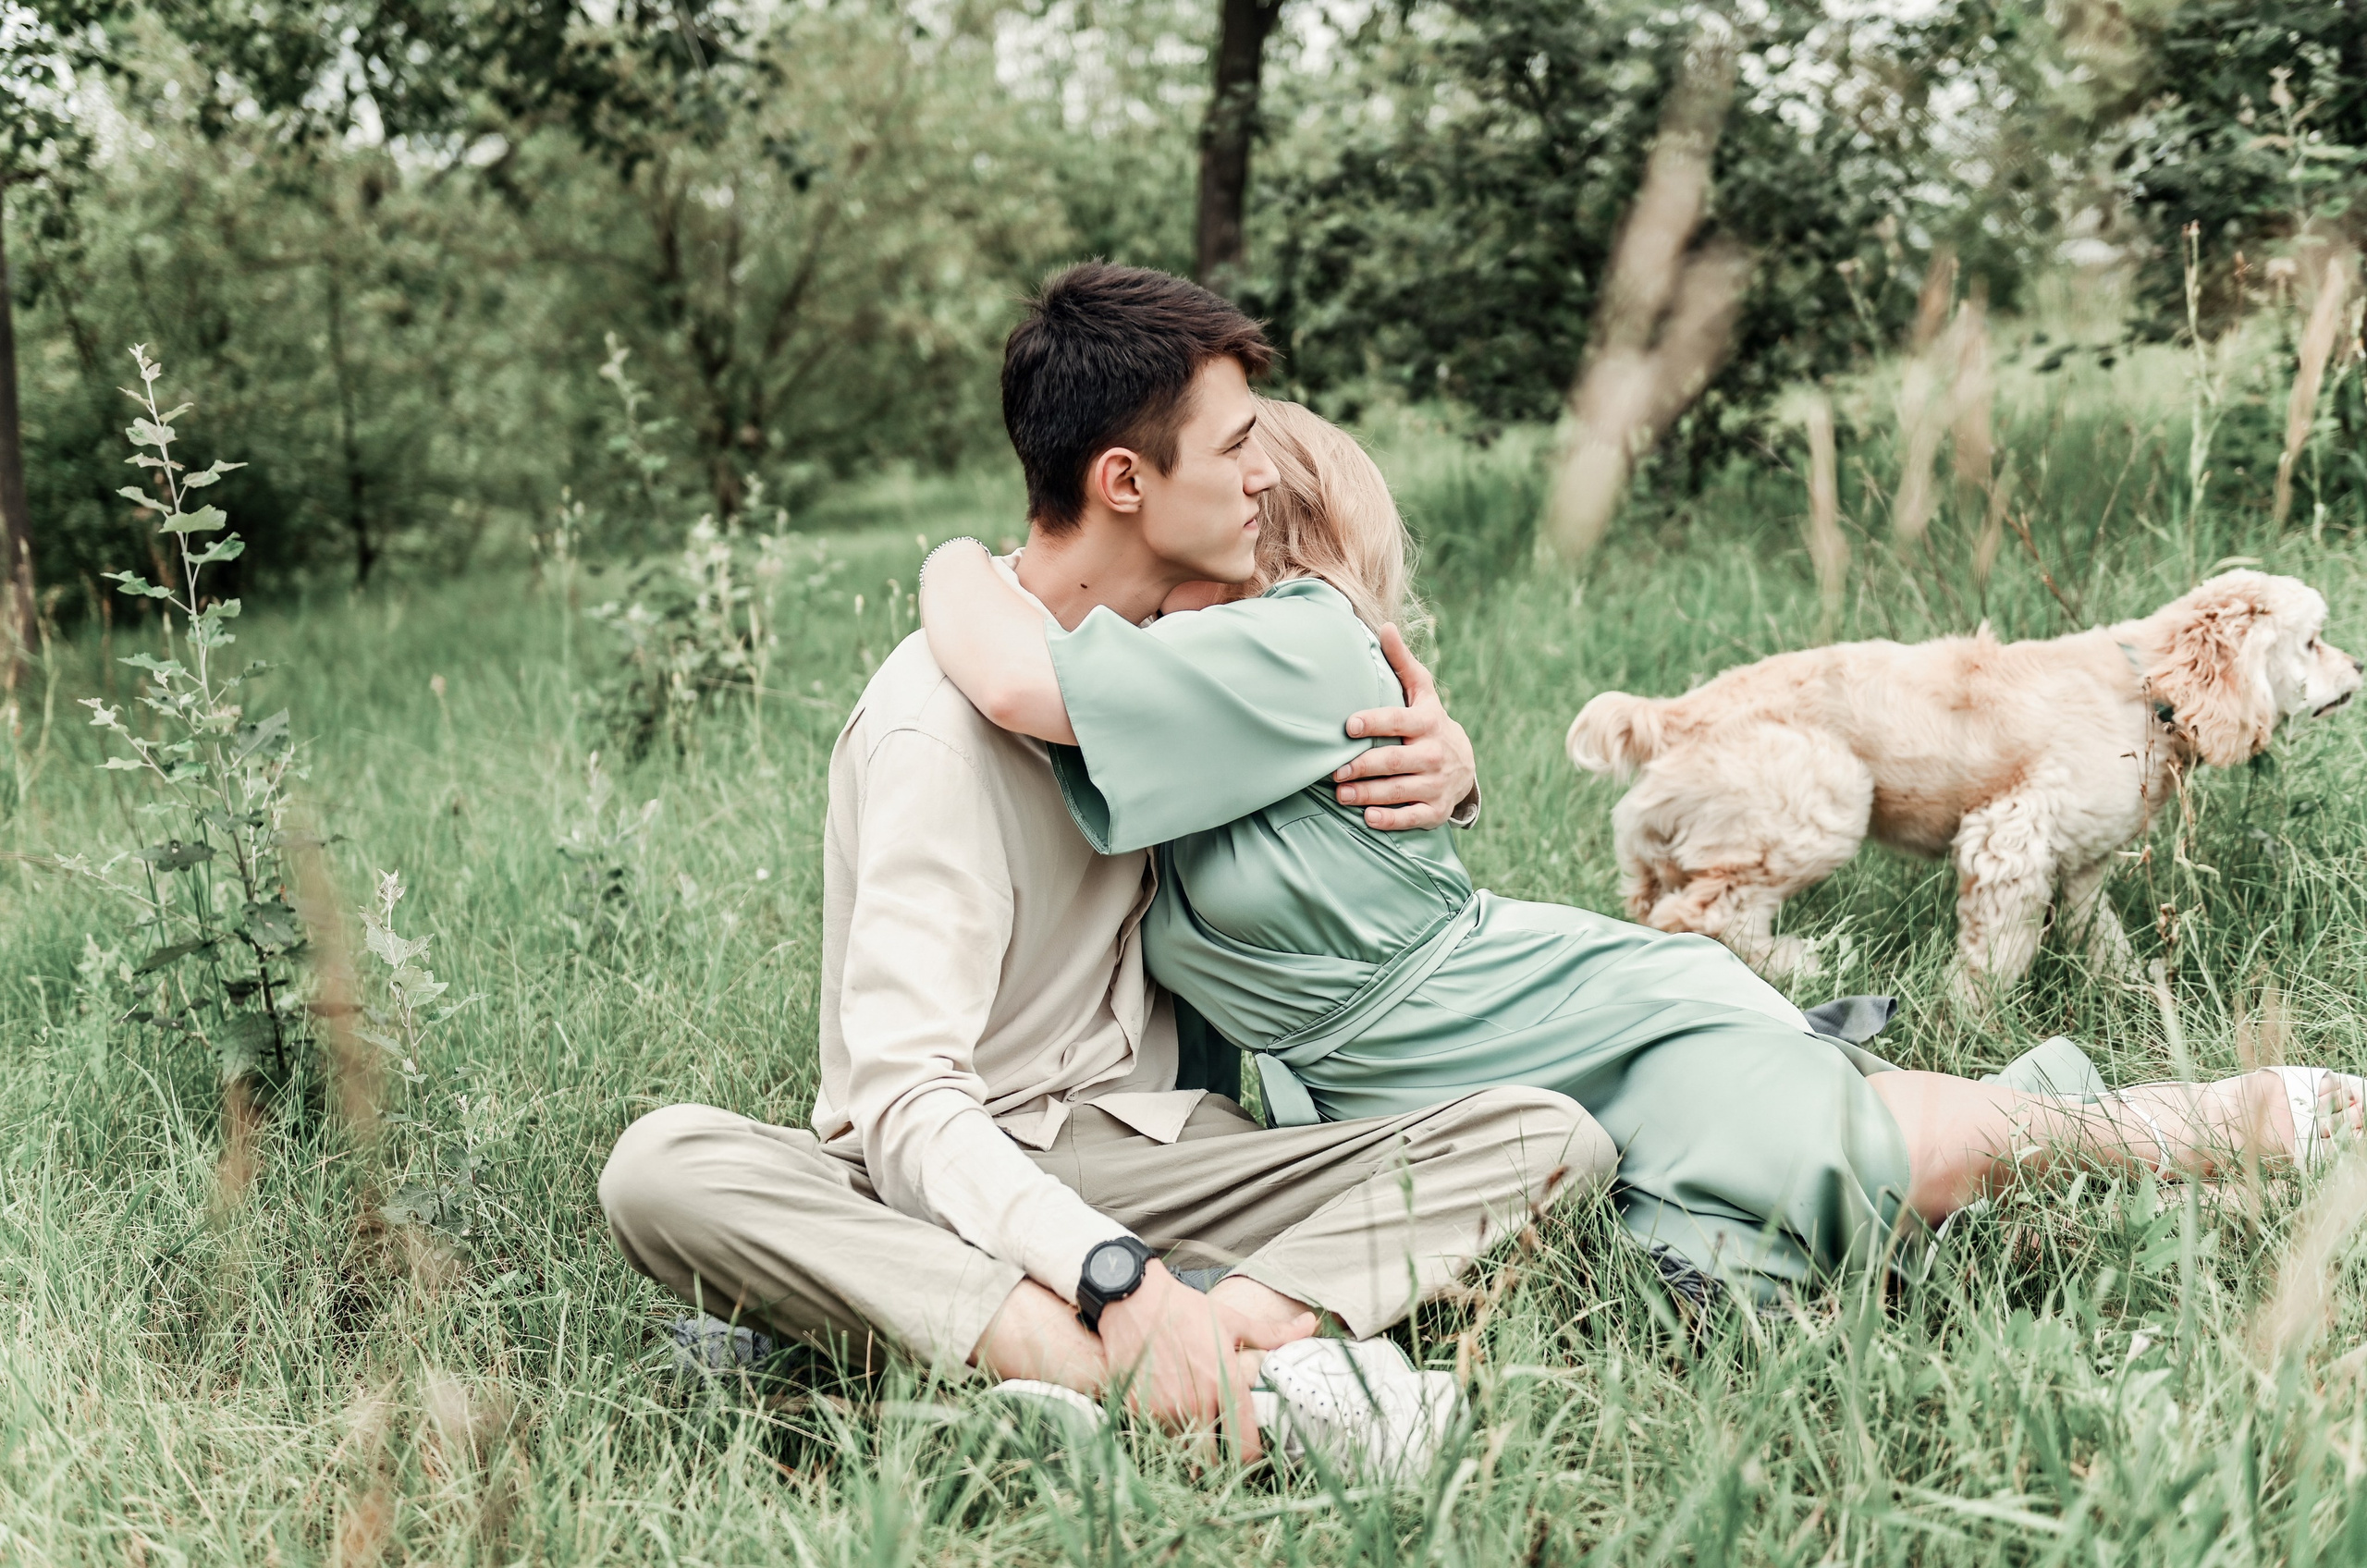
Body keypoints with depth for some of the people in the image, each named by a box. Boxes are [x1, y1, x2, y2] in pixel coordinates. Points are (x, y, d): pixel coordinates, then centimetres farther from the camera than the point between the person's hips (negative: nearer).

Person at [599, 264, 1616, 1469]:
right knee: (664, 1165, -37)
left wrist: (1440, 774, -1)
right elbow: (905, 1097, -25)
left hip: (1141, 1153, 5)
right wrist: (1119, 1279, -41)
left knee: (1548, 1133, -15)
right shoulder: (938, 717, -15)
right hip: (951, 1186, -5)